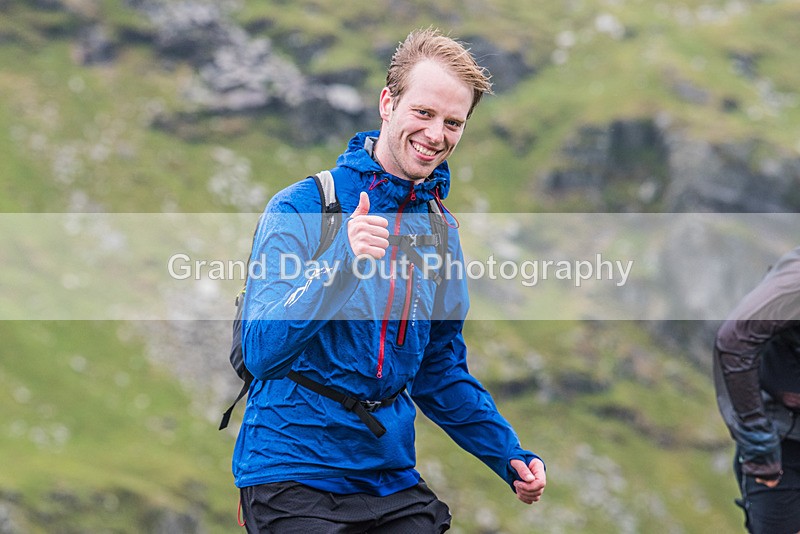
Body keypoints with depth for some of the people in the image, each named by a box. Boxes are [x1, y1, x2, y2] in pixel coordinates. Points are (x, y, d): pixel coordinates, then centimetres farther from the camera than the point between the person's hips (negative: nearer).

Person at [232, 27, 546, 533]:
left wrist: (511, 457, 8)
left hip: (392, 482, 5)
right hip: (293, 477, -5)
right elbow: (261, 351, -20)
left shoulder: (442, 230, 10)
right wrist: (339, 265, -33)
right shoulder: (302, 208, -9)